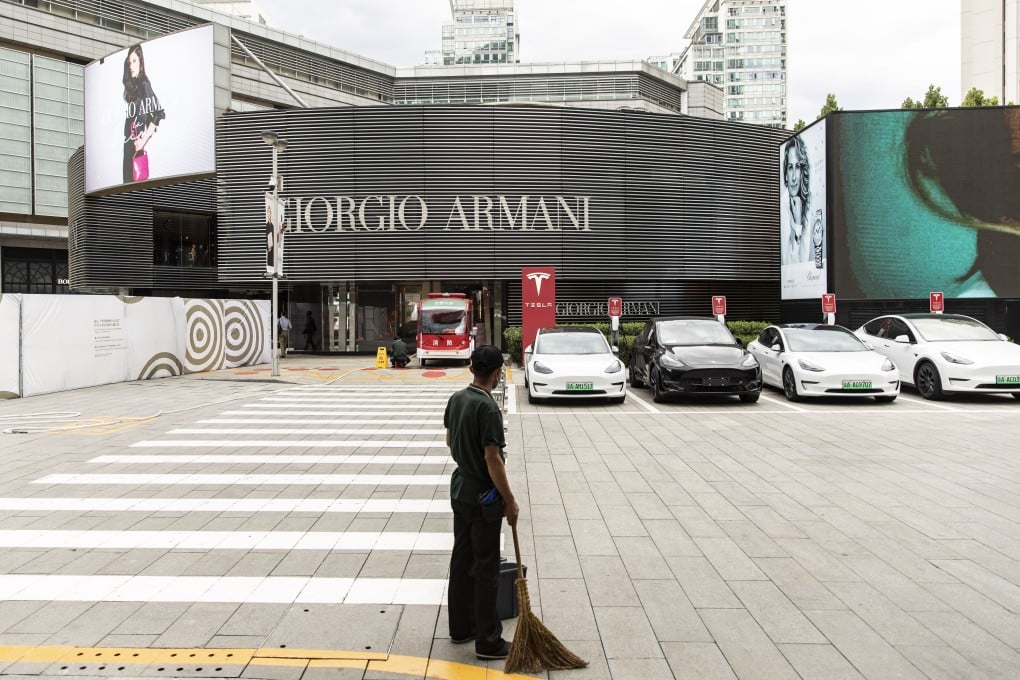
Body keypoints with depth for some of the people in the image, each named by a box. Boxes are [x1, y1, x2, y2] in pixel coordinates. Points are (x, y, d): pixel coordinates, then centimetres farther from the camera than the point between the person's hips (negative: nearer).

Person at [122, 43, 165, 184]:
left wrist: (144, 140, -18)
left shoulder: (144, 85, -8)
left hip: (139, 146, -8)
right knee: (128, 179, 10)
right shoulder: (129, 87, 14)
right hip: (128, 145, 8)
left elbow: (157, 116, -16)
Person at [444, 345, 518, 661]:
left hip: (460, 488, 8)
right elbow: (493, 460, -23)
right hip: (483, 497, -8)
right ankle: (488, 642, 9)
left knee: (461, 560, 17)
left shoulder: (456, 399, 2)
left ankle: (461, 627, 29)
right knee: (486, 569, 0)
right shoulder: (488, 408, -24)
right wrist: (510, 501, -16)